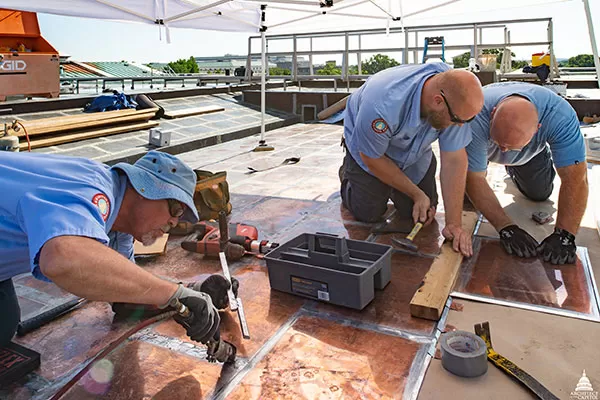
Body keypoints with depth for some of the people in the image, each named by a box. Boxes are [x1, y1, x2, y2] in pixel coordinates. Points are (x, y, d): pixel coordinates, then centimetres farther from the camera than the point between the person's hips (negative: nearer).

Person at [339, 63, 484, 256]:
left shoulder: (455, 99, -31)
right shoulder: (382, 105, -44)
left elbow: (454, 159, -25)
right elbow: (372, 158, -25)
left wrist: (454, 223, -26)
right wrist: (416, 194, -17)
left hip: (415, 150, 4)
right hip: (368, 147, -3)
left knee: (419, 214, -2)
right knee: (368, 213, -5)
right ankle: (349, 174, 24)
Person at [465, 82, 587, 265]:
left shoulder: (560, 116, -42)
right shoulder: (477, 119, -46)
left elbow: (575, 178, -41)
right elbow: (474, 178, -42)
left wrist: (564, 235, -48)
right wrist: (506, 229, -46)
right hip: (482, 143, -1)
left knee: (539, 193, 0)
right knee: (464, 190, -11)